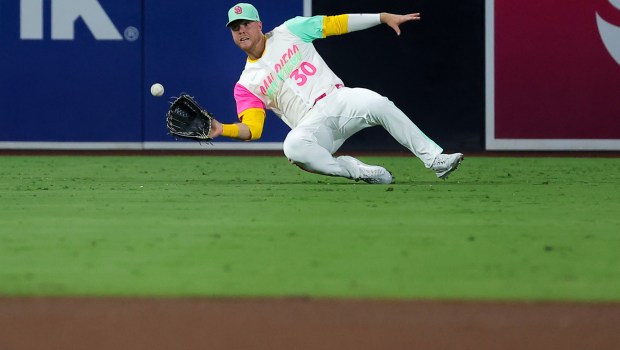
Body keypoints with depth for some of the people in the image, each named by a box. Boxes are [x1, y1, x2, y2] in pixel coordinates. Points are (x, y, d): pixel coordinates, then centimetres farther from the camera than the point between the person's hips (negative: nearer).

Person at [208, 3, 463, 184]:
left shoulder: (288, 32, 12)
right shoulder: (245, 85, 11)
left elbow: (336, 23, 10)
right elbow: (252, 129, 0)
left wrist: (384, 17, 5)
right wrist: (223, 129, -21)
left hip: (338, 98, 0)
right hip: (312, 122, 0)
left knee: (378, 104, -31)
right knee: (293, 146, -35)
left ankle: (435, 159, -27)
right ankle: (356, 170, -21)